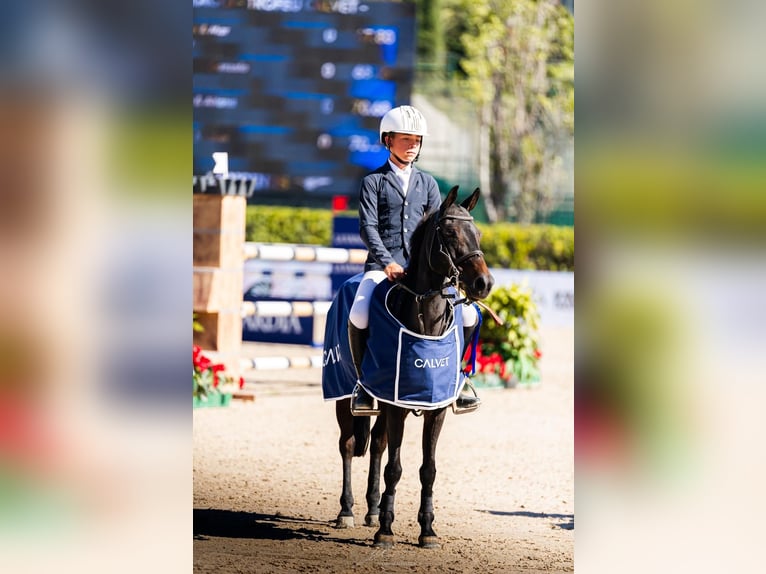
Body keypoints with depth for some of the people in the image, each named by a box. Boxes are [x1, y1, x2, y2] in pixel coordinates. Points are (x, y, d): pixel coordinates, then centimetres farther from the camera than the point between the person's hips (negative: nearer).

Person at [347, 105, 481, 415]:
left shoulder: (427, 183, 16)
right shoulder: (373, 181, 4)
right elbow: (368, 226, -7)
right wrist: (387, 262, -22)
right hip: (382, 265, -4)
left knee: (468, 316, -9)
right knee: (358, 316, -31)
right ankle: (363, 383, -11)